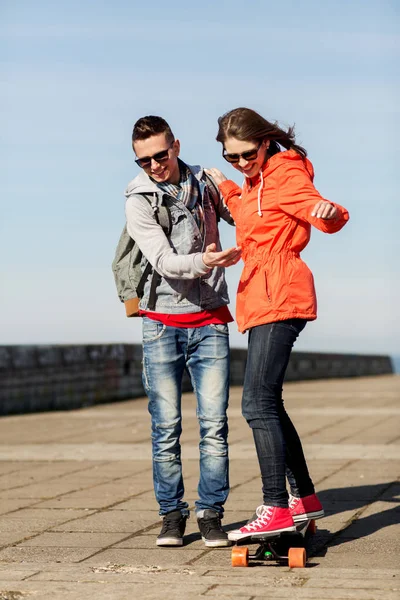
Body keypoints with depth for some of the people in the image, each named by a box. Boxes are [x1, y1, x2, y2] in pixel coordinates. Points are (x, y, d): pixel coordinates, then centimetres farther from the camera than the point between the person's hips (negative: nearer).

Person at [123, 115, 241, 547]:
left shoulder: (204, 184, 6)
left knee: (214, 422, -4)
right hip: (162, 323, -2)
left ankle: (211, 514, 4)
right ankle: (172, 514, 10)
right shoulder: (138, 201, -5)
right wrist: (202, 262, -37)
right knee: (165, 424, 0)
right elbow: (165, 262, -17)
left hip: (209, 321, 2)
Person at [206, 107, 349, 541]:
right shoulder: (258, 180, 20)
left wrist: (329, 211, -42)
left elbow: (330, 220, -21)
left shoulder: (285, 174, -8)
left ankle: (277, 509, -20)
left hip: (279, 300, -10)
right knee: (267, 404, 14)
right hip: (262, 302, 10)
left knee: (258, 404, -17)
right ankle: (304, 498, 23)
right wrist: (226, 189, 39)